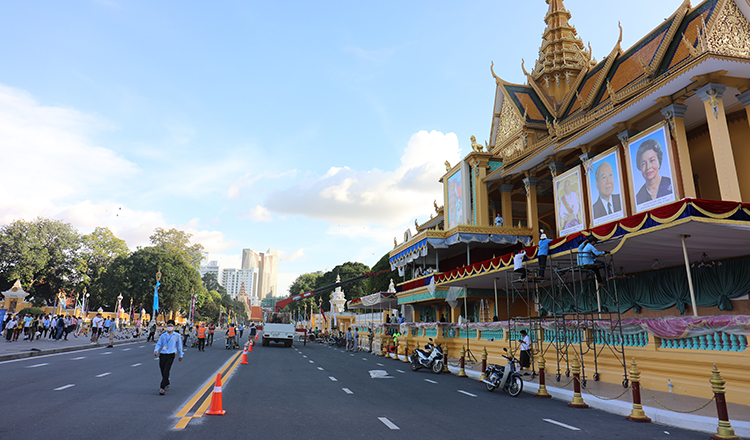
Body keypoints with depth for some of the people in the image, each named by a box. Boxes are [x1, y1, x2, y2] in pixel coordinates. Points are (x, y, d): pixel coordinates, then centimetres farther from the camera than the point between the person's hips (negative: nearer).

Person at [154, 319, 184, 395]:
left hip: (170, 355, -3)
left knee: (166, 372, -14)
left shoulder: (177, 336, 6)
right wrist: (156, 350, -9)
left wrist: (181, 355, 18)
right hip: (162, 355, 3)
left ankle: (162, 388, -14)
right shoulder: (163, 335, 10)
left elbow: (179, 346, 14)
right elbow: (159, 344, 12)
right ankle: (167, 384, 32)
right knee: (163, 372, 9)